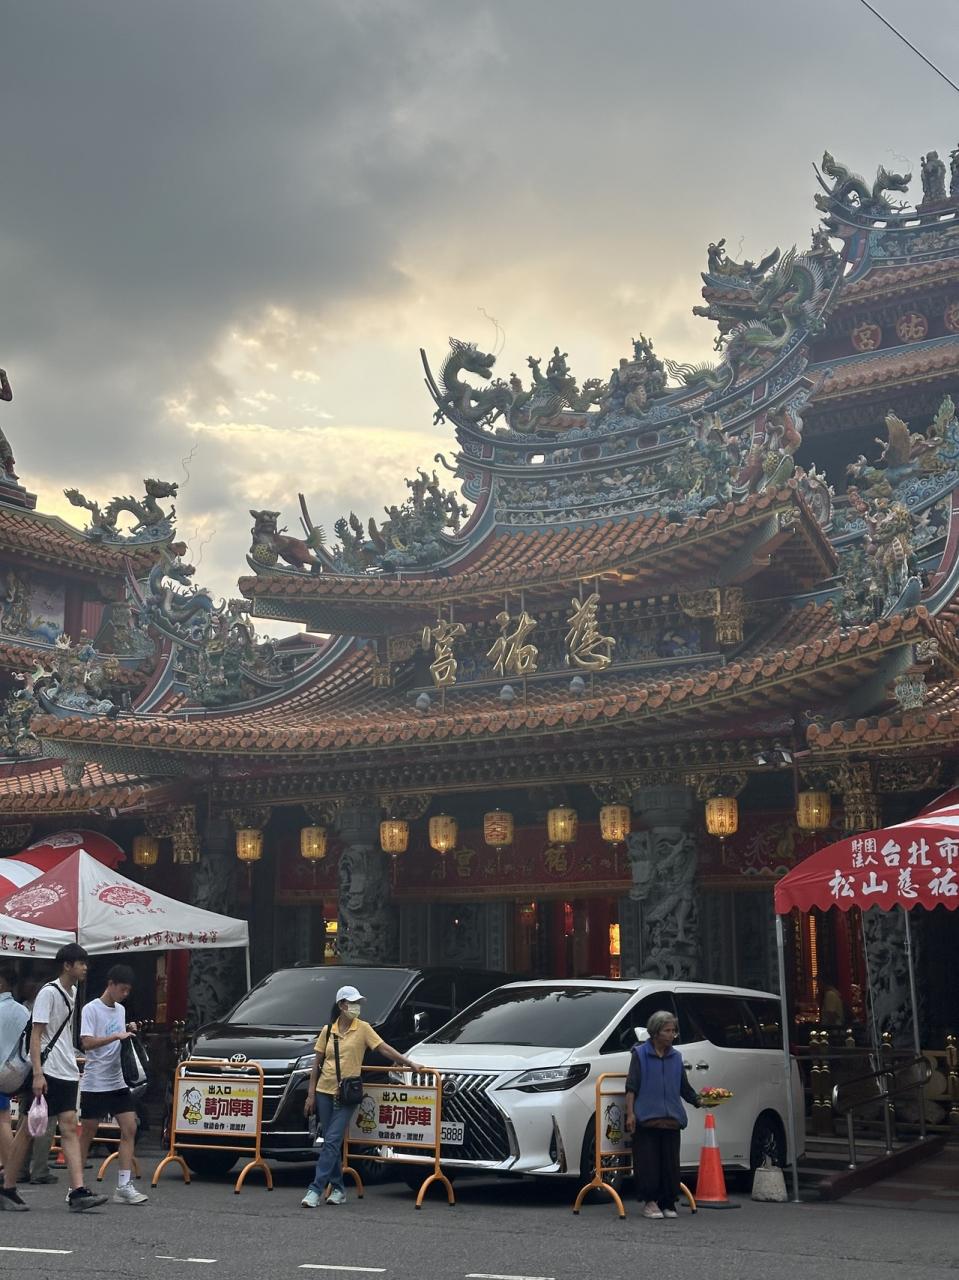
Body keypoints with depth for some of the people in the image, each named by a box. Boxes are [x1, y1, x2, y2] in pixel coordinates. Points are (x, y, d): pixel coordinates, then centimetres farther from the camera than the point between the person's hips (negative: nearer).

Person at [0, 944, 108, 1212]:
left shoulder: (72, 992, 14)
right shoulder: (48, 992, -11)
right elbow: (35, 1034, -15)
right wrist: (37, 1074, -21)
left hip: (66, 1073, 7)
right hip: (46, 1071, -7)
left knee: (70, 1127, -2)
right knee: (28, 1128, 1)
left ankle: (78, 1193, -9)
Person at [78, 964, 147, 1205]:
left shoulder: (121, 1010, 14)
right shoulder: (91, 1009, -8)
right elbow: (87, 1043, -18)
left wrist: (129, 1032, 6)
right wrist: (117, 1036, -24)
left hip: (118, 1081, 7)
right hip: (95, 1083, -7)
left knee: (129, 1129, -3)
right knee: (87, 1134, 2)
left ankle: (124, 1187, -2)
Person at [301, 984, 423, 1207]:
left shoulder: (363, 1028, -1)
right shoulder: (327, 1030, 5)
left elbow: (384, 1048, -4)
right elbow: (317, 1063, 8)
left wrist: (409, 1064, -11)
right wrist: (311, 1094, 5)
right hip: (324, 1091, 3)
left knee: (332, 1142, -10)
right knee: (331, 1143, 8)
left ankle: (315, 1190, -9)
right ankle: (338, 1189, 18)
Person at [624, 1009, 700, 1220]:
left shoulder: (676, 1057, 15)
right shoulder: (640, 1053, 2)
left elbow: (684, 1087, 20)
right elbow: (631, 1086, -1)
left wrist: (699, 1101, 5)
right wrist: (630, 1113, -8)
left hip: (671, 1120, 4)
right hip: (646, 1117, -4)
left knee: (670, 1163, 3)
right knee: (648, 1162, -4)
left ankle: (667, 1203, 13)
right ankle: (650, 1202, 6)